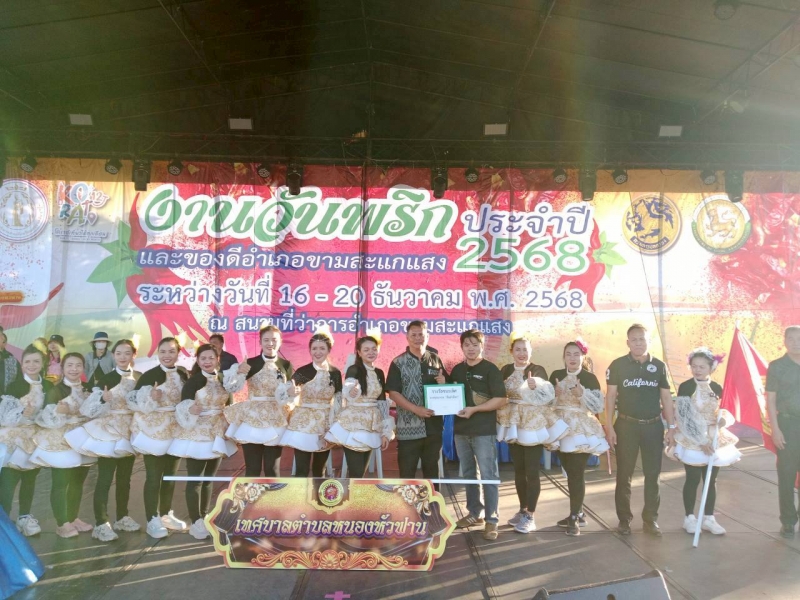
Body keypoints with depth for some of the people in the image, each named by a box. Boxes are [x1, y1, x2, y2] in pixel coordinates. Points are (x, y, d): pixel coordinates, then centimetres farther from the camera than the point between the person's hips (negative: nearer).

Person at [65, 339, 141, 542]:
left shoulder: (140, 378, 2)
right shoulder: (106, 379, -8)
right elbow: (88, 409, -14)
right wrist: (103, 399, -30)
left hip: (130, 432, 4)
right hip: (108, 432, -4)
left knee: (125, 477, 14)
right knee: (105, 478, -5)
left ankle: (122, 517, 27)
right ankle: (101, 524, -1)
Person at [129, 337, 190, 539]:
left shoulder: (185, 375, 4)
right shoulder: (149, 375, -10)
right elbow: (136, 403, -15)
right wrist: (152, 398, -32)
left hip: (176, 430, 5)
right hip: (153, 430, -5)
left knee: (171, 474, 15)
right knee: (153, 476, 0)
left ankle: (166, 514, 29)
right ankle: (152, 520, 10)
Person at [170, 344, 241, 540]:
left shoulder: (225, 380, 4)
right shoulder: (193, 381, -12)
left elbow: (228, 405, 7)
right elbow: (183, 408, -17)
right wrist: (190, 411, -32)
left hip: (217, 434, 6)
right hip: (196, 434, -5)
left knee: (209, 479, 13)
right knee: (195, 479, -3)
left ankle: (205, 518, 23)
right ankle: (195, 522, 5)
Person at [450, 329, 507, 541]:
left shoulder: (490, 370, -7)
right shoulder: (457, 370, 10)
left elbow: (501, 399, -13)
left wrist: (474, 409, -19)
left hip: (484, 430, -6)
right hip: (461, 429, 6)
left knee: (488, 476, -2)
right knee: (468, 474, 15)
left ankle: (491, 520, 6)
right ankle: (474, 513, 28)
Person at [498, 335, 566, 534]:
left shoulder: (538, 370, -7)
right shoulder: (505, 371, 5)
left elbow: (549, 396, -18)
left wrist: (536, 385, -35)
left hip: (534, 425, -4)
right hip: (514, 425, 5)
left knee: (531, 471, -3)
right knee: (518, 470, 12)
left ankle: (530, 517, 4)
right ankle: (523, 510, 26)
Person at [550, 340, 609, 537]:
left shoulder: (590, 378, -5)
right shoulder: (556, 375, 5)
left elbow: (599, 407, -10)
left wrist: (582, 393, -23)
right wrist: (555, 393, -11)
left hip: (582, 432, -4)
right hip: (562, 431, 4)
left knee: (577, 474, -5)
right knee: (570, 474, 12)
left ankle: (574, 518, 2)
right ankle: (577, 514, 24)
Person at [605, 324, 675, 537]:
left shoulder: (659, 366, 2)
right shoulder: (618, 365, -4)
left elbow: (666, 398, 7)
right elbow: (611, 396, -3)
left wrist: (672, 426, 3)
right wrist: (609, 426, -8)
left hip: (653, 426, 2)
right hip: (626, 425, -2)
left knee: (653, 475, 8)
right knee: (624, 475, 5)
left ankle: (651, 519, 21)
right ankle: (624, 519, 17)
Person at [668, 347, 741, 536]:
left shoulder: (717, 388, 4)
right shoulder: (685, 387, -11)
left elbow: (723, 411, 15)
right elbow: (685, 418, -16)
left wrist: (724, 418, -10)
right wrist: (700, 441, -20)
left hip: (714, 440, 4)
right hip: (691, 441, -4)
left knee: (711, 481, 9)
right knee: (693, 480, 3)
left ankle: (708, 518, 21)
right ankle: (689, 518, 15)